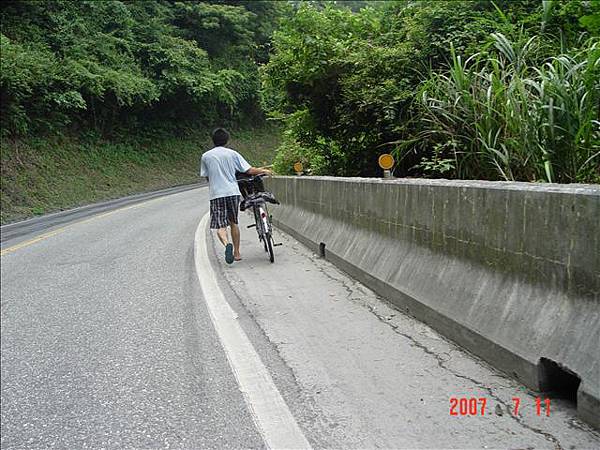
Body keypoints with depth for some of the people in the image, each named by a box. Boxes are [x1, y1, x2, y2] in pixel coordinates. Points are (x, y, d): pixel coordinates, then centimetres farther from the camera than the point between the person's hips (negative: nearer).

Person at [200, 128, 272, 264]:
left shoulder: (205, 156, 4)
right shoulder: (232, 153, 4)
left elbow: (206, 176, 11)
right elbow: (249, 170, 0)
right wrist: (263, 171, 18)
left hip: (216, 194, -2)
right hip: (233, 192, 2)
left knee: (220, 225, -4)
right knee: (233, 222, 17)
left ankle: (227, 244, -34)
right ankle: (237, 253, 23)